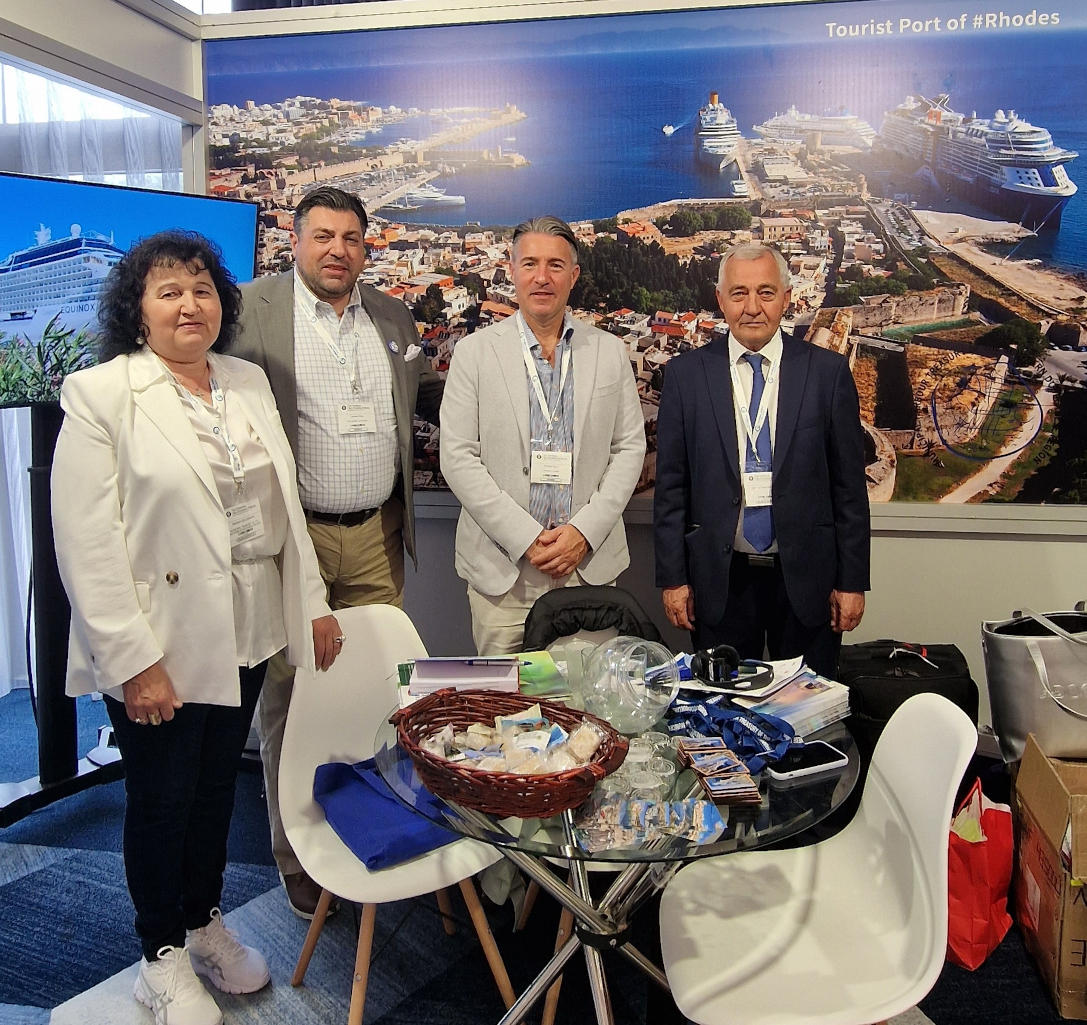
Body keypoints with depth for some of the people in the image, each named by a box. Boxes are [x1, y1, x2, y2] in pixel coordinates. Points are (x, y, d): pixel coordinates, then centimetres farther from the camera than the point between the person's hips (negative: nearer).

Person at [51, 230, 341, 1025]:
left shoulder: (250, 382, 7)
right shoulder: (100, 395, -10)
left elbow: (284, 502, 11)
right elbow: (88, 546, -15)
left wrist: (313, 601, 8)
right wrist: (134, 661, -17)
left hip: (244, 635, 5)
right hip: (160, 648, -5)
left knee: (217, 787, 19)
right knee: (161, 799, 11)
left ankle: (204, 922, 41)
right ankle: (163, 958, 33)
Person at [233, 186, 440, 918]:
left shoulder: (392, 316, 13)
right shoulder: (253, 308, -3)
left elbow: (424, 393, 24)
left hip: (377, 536, 4)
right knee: (290, 698, 6)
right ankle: (299, 858, 23)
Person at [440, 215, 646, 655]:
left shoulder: (610, 352, 7)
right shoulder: (475, 351, 1)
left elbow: (630, 448, 6)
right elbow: (458, 458, -4)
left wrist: (585, 531, -7)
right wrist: (526, 538, -11)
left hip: (590, 563, 2)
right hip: (501, 567, -1)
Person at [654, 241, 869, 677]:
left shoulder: (828, 371, 0)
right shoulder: (685, 374, 1)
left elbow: (849, 484, 1)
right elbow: (670, 485, 2)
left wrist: (853, 580, 0)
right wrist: (672, 577, -1)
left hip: (806, 578, 0)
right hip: (719, 580, 0)